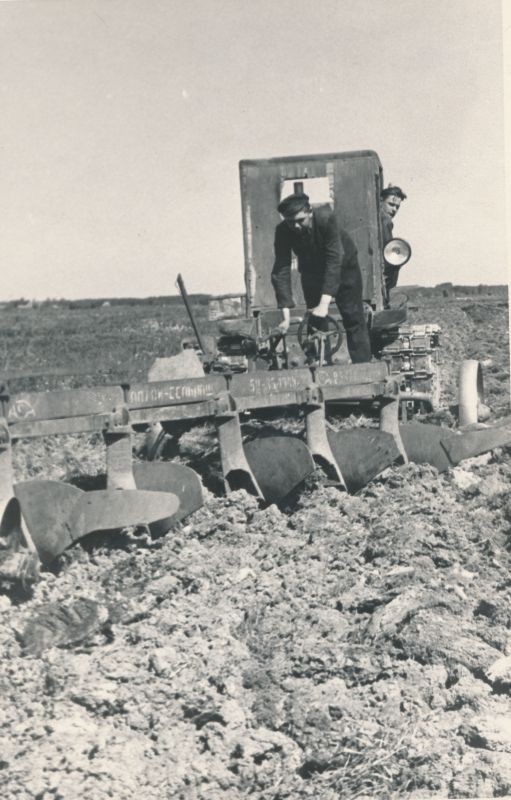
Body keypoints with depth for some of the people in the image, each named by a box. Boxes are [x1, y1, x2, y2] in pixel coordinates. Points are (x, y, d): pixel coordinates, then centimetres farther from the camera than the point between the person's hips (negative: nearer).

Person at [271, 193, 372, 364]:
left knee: (353, 318, -3)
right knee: (315, 322, 1)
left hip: (343, 262, -2)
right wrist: (286, 314, -38)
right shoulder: (282, 231, -27)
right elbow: (281, 272, -29)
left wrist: (324, 303, -46)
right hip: (311, 270, 2)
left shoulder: (326, 218, -36)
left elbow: (334, 260, -39)